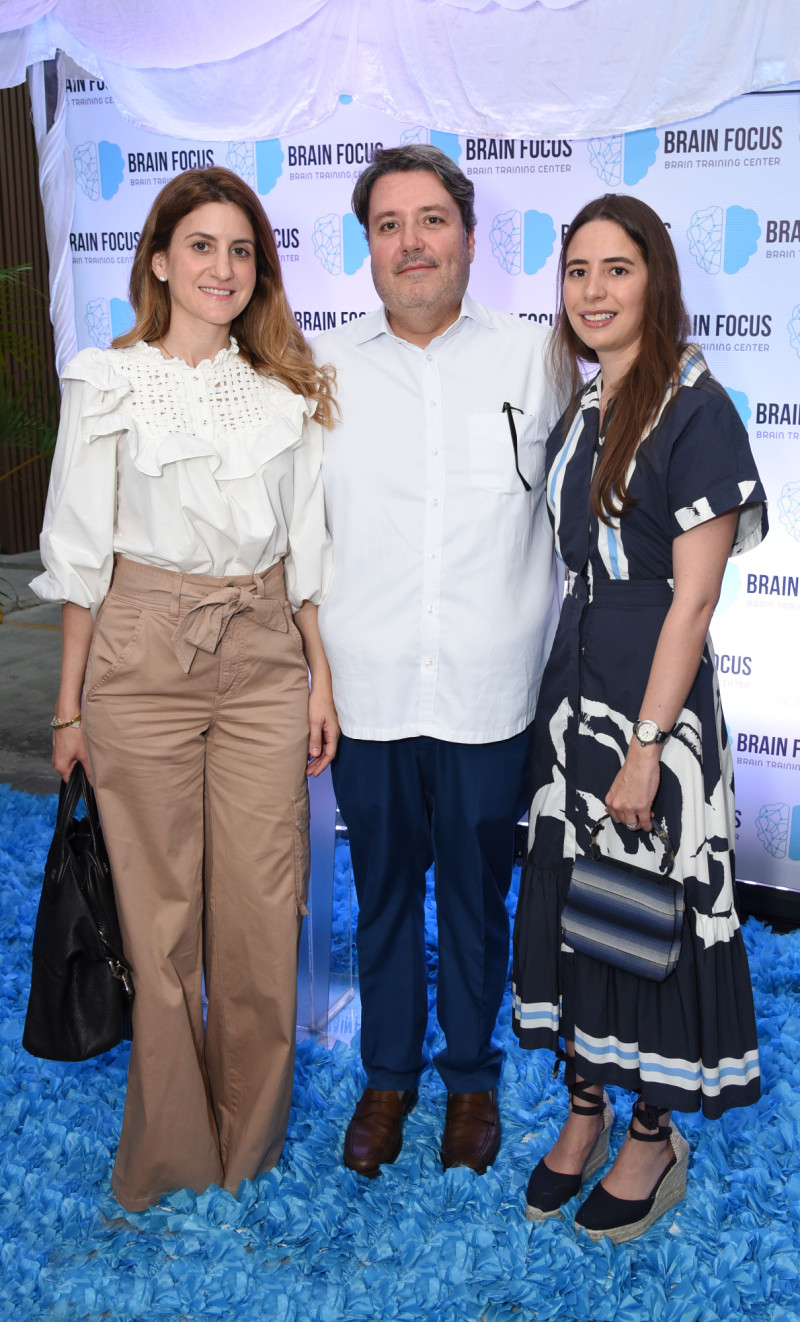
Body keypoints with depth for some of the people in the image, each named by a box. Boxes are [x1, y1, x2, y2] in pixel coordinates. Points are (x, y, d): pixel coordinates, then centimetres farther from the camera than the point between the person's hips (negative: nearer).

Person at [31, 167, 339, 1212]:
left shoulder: (287, 389, 7)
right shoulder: (109, 383, 0)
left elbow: (305, 550, 11)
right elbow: (82, 555, 1)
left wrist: (321, 678, 7)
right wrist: (71, 704, 2)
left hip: (265, 660, 2)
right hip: (144, 657, -2)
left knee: (263, 907, 5)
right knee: (160, 908, 5)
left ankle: (251, 1137, 26)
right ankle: (172, 1148, 23)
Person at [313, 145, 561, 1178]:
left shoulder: (536, 362, 0)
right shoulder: (322, 371, 3)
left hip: (491, 694, -1)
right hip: (368, 692, 1)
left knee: (476, 898, 14)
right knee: (382, 892, 15)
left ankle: (471, 1077, 36)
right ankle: (388, 1074, 36)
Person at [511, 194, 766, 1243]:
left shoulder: (694, 410, -12)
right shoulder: (580, 413, 11)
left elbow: (691, 599, -16)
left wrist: (646, 747, -19)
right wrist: (569, 701, 10)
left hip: (655, 692, -7)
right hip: (572, 682, 7)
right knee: (571, 893, 13)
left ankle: (655, 1138, 23)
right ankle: (585, 1111, 31)